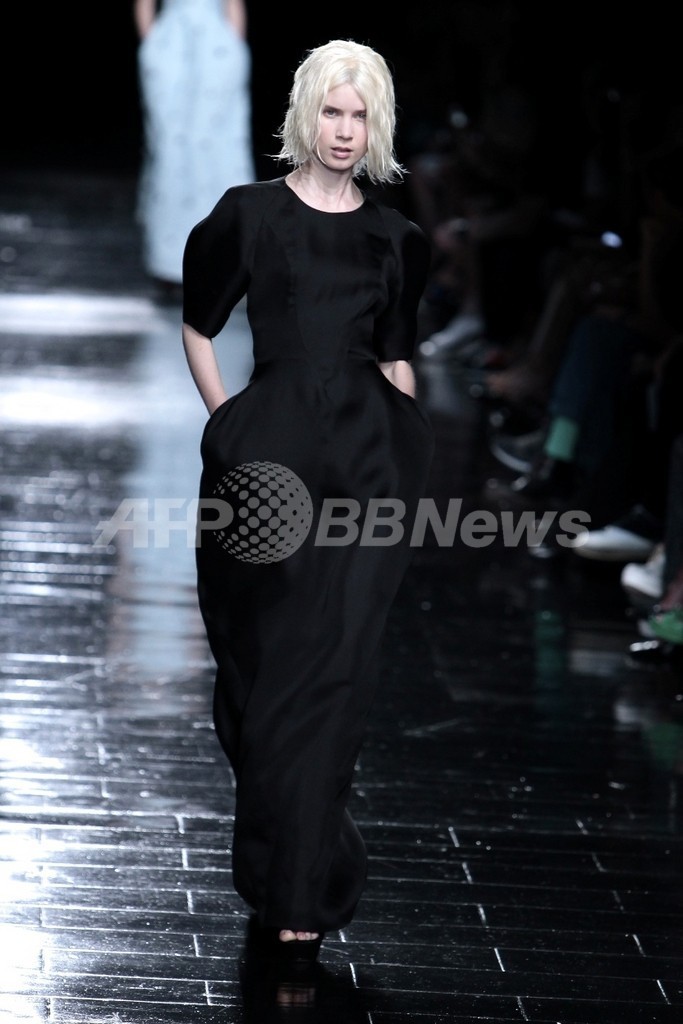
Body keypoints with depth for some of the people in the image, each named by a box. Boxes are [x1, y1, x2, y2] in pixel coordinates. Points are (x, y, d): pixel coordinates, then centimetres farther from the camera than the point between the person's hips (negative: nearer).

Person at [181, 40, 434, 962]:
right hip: (273, 453, -1)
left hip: (367, 463, 1)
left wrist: (409, 461, 10)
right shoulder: (249, 216, 3)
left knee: (332, 672, -3)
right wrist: (228, 428, 3)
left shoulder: (395, 238, 10)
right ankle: (288, 875, 19)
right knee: (267, 661, 3)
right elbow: (198, 330, 11)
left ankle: (298, 891, -1)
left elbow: (398, 360, 15)